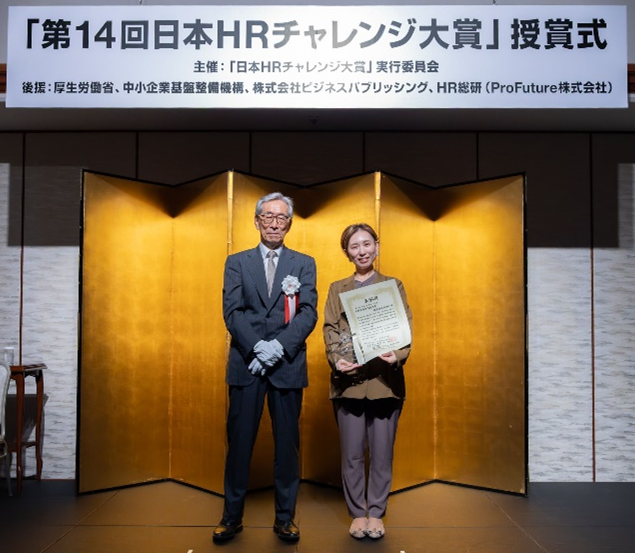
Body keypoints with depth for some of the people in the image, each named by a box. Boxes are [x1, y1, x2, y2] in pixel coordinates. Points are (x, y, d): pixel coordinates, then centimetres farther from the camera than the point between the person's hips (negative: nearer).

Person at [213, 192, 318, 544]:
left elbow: (309, 313, -2)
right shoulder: (237, 263, 10)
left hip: (288, 366, 0)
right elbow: (232, 311, -1)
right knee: (239, 441, 5)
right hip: (246, 365, 0)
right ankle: (232, 516, 21)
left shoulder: (304, 264, 9)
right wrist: (257, 348, -16)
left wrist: (279, 346, -16)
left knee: (287, 442, 6)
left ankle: (285, 518, 20)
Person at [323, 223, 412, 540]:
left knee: (381, 453, 6)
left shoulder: (394, 286, 9)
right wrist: (336, 361, -15)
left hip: (385, 380, 0)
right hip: (349, 380, 1)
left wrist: (398, 357, -18)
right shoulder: (337, 289, 12)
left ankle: (376, 513, 21)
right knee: (352, 453, 6)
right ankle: (358, 513, 21)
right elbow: (330, 331, 3)